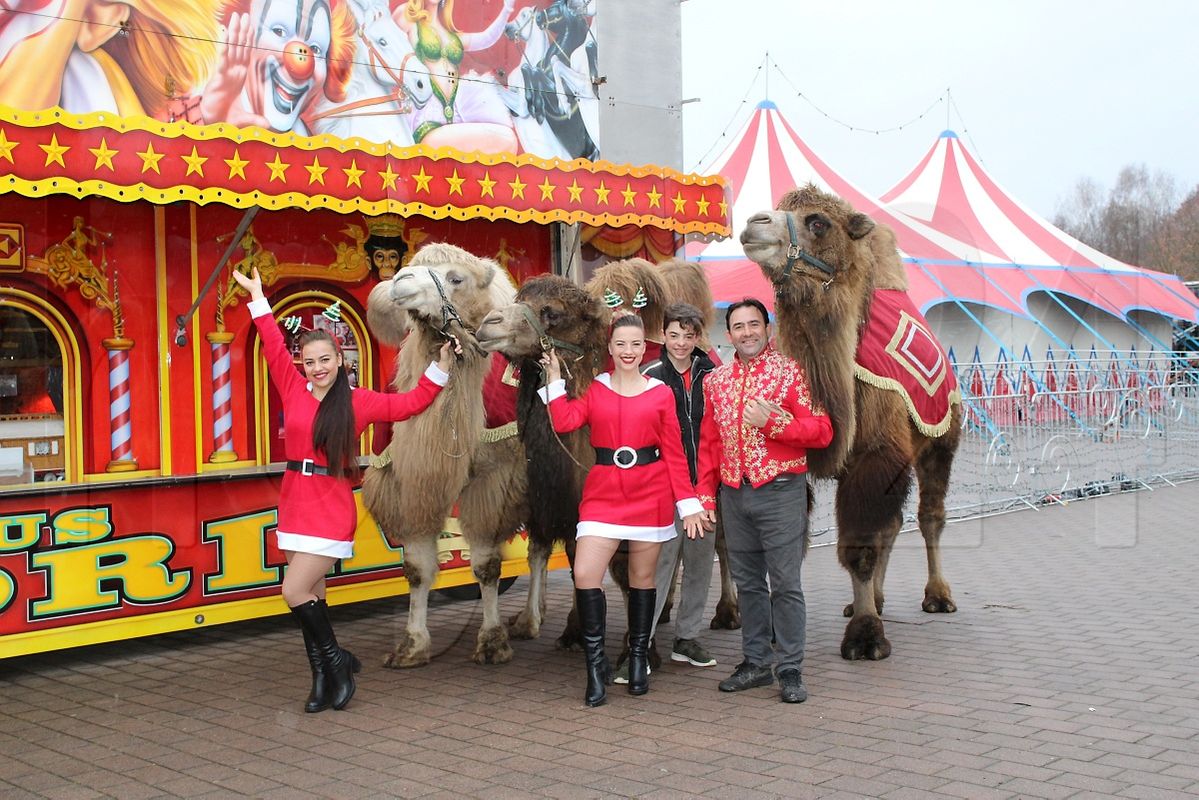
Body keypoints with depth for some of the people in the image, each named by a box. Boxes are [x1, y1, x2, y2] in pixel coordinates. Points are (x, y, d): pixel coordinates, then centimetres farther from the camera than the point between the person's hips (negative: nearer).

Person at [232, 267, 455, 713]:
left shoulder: (358, 402, -1)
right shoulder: (293, 389, 6)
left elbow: (411, 403, 1)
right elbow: (274, 347, 10)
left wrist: (440, 369, -6)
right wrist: (258, 298, 12)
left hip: (331, 506, -4)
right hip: (294, 502, 4)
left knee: (295, 591, -12)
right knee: (310, 595, 8)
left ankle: (337, 661, 8)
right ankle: (322, 680, 19)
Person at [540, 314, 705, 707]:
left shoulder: (660, 393, 5)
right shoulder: (594, 388, 8)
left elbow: (674, 452, 4)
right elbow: (564, 422, -9)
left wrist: (688, 503, 0)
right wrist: (555, 378, -6)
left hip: (650, 493, 0)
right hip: (603, 492, 0)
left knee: (642, 578, 8)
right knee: (585, 575, -12)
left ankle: (638, 663, 24)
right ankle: (596, 664, 1)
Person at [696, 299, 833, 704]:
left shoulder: (790, 372, -2)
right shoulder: (716, 380, 11)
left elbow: (821, 431, -7)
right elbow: (709, 442, 13)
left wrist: (771, 423, -17)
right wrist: (705, 495, 7)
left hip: (780, 491, -4)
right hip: (733, 493, 5)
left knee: (785, 583, -2)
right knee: (747, 582, 12)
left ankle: (791, 670, 7)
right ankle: (756, 662, 23)